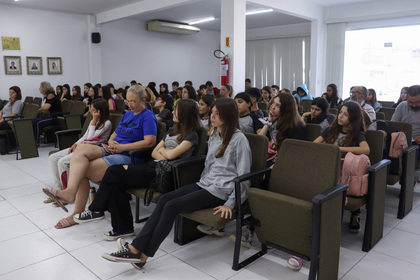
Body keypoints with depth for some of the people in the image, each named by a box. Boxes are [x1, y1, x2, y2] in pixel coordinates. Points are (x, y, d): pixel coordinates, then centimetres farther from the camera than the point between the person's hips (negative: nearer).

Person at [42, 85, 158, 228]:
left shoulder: (148, 116, -4)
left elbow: (150, 142, -17)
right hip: (111, 151, 8)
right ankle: (70, 192, -20)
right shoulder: (127, 114, 22)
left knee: (82, 169, -19)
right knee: (82, 147, -18)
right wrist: (111, 142, 1)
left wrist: (122, 147, -15)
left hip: (129, 157, -8)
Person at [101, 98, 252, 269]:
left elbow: (243, 177, -12)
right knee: (164, 199, -14)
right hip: (205, 184, 8)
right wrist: (200, 185, 14)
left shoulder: (239, 139, -11)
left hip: (221, 191, -8)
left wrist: (231, 204, -14)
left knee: (171, 206, -20)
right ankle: (136, 247, -17)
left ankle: (142, 256, -11)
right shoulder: (214, 136, 15)